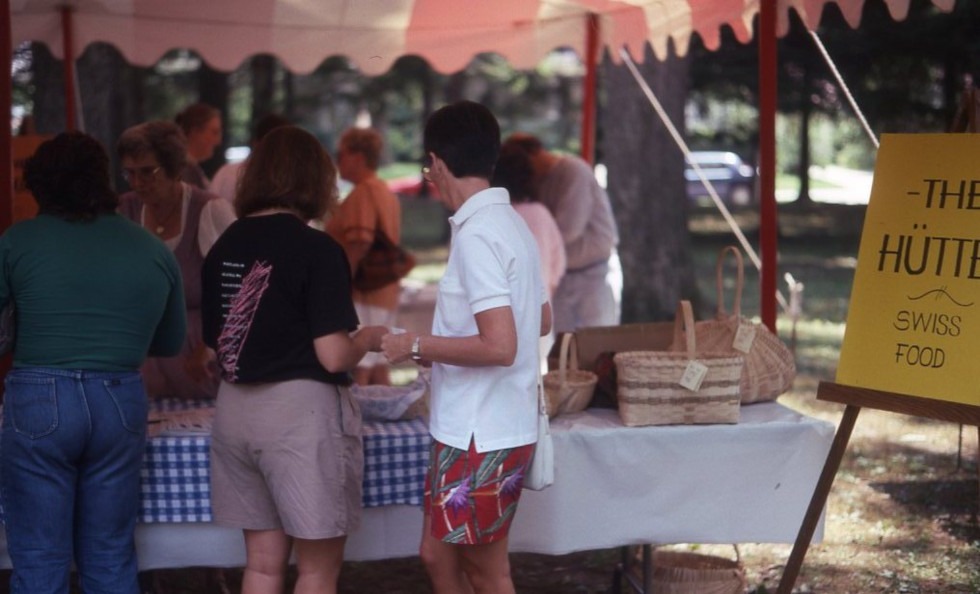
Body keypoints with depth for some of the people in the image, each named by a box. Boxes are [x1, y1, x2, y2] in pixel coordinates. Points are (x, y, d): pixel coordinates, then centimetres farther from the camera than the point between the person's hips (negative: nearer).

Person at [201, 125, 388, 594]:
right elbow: (333, 357, -16)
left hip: (236, 409, 6)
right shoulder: (318, 250, -12)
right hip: (301, 410, -6)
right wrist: (368, 339, 3)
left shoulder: (224, 248, 6)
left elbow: (217, 344, 10)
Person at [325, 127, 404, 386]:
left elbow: (359, 245, -22)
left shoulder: (362, 194, -13)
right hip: (385, 295, 10)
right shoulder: (387, 194, 18)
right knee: (379, 376, 12)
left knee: (355, 375, -12)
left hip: (363, 296, -10)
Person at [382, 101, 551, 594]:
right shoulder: (510, 223, 9)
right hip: (477, 427, 9)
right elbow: (542, 321, 21)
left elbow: (500, 347, -27)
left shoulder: (477, 235, -20)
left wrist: (419, 345, -15)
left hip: (481, 436, -9)